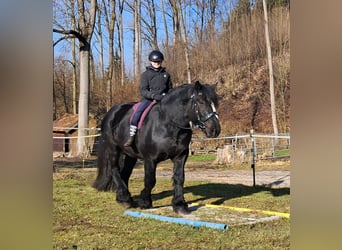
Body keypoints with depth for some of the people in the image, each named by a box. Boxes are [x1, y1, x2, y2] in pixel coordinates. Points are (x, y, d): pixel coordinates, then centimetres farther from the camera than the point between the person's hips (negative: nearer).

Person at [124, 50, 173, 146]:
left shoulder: (166, 74, 16)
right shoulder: (146, 74, 6)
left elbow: (170, 89, 23)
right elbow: (143, 91, -4)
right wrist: (154, 95, -23)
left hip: (163, 99, 2)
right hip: (148, 99, -2)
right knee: (137, 113, -27)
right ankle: (131, 137, -24)